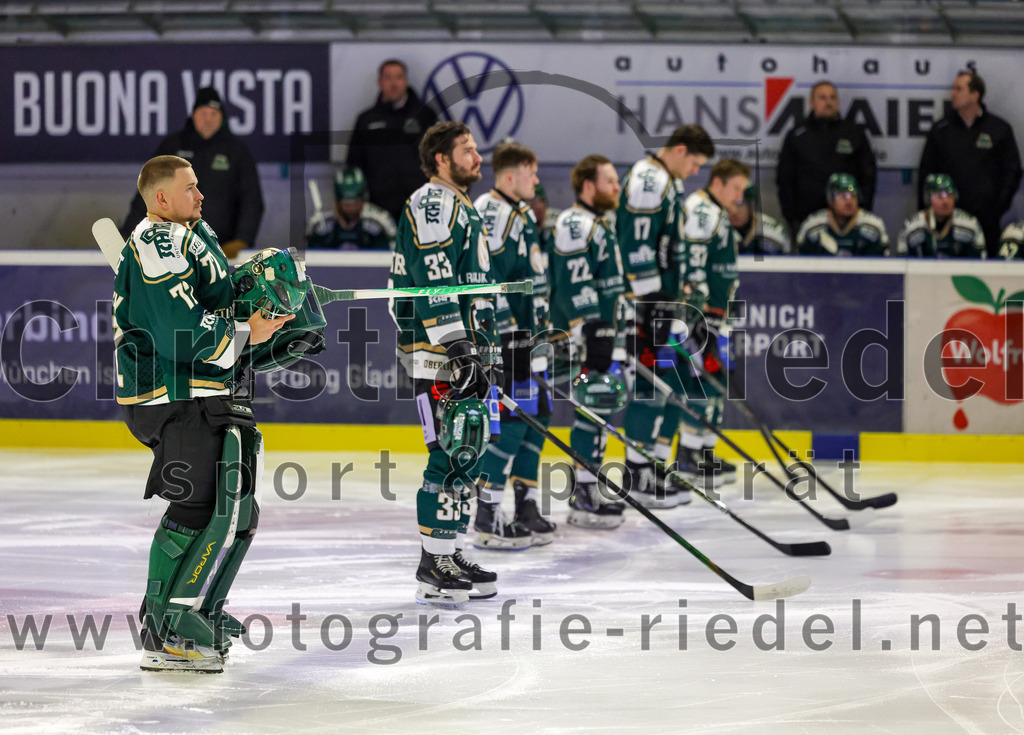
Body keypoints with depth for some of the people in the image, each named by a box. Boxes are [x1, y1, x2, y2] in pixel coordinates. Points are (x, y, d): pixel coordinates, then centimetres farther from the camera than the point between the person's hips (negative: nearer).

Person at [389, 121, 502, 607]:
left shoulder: (462, 209, 23)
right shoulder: (431, 204, -10)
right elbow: (433, 282, -20)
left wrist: (488, 353, 28)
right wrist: (456, 345, -26)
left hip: (467, 350, 10)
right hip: (438, 354, -10)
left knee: (467, 453, 11)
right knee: (451, 454, -12)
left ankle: (452, 556, 17)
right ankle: (433, 564, -10)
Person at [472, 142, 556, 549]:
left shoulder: (523, 214, 18)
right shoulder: (489, 214, -15)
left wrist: (541, 327, 26)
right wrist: (508, 332, -23)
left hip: (527, 335, 10)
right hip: (501, 337, -10)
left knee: (536, 417, 11)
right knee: (511, 420, -12)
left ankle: (527, 509, 18)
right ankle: (486, 518, -9)